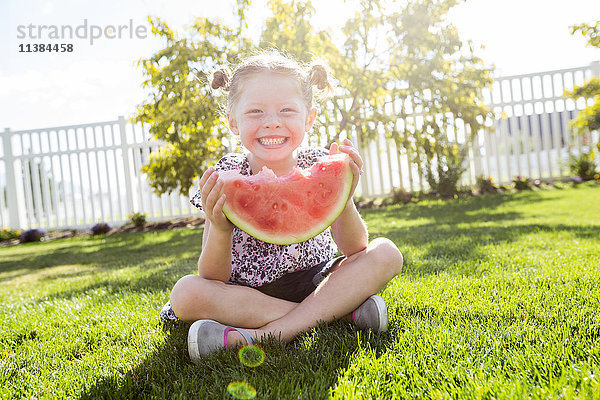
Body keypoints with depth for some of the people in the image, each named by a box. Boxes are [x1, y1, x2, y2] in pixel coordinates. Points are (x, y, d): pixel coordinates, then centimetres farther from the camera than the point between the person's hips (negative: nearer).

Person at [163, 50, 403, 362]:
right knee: (186, 293, -27)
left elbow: (355, 249, -15)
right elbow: (213, 278, -17)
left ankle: (261, 335, -29)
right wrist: (220, 229, -37)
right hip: (247, 291, 0)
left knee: (385, 253, -19)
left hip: (315, 281, 1)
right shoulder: (227, 176, -13)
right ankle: (340, 311, -23)